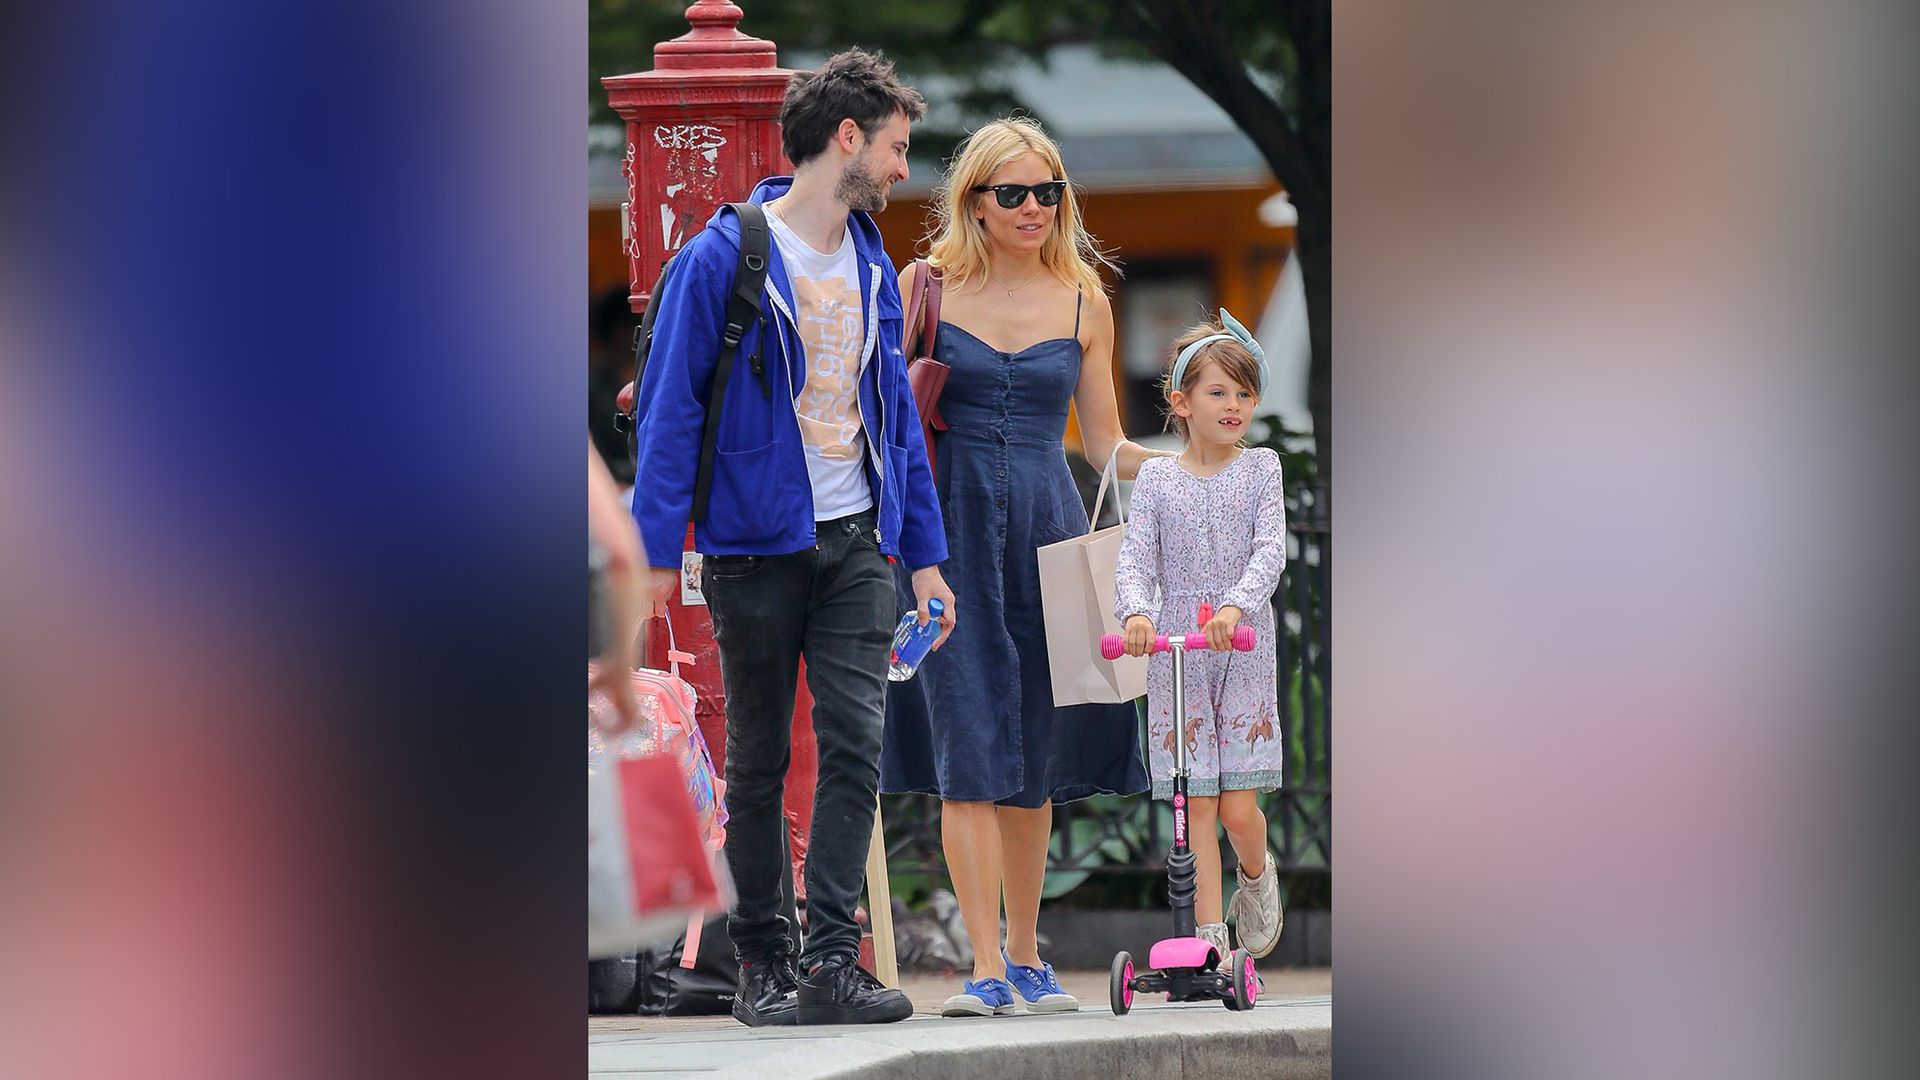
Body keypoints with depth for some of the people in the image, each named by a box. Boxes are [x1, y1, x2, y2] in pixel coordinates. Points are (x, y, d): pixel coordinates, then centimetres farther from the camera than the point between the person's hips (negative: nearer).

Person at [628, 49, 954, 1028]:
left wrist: (924, 554, 12)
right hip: (757, 548, -4)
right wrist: (658, 552, -14)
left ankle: (832, 960, -10)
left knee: (856, 745, -8)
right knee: (758, 761, 4)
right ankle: (761, 960, 13)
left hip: (855, 544, 4)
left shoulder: (872, 266, 11)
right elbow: (669, 407, -8)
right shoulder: (723, 259, -7)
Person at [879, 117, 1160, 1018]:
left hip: (1045, 531, 2)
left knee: (1034, 756, 5)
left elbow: (1103, 442, 10)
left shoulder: (1082, 299, 7)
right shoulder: (929, 284, 3)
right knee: (969, 748, -9)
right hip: (950, 529, -2)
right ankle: (985, 966, -10)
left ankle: (1025, 954, 17)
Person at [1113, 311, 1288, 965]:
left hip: (1245, 651, -1)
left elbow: (1270, 550, -10)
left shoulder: (1260, 470, 3)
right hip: (1175, 658, 1)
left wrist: (1236, 604, -28)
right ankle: (1210, 938, 2)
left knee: (1238, 807, -6)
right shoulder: (1157, 479, 5)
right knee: (1196, 808, -2)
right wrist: (1135, 613, -24)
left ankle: (1257, 875, 27)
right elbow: (1135, 559, -3)